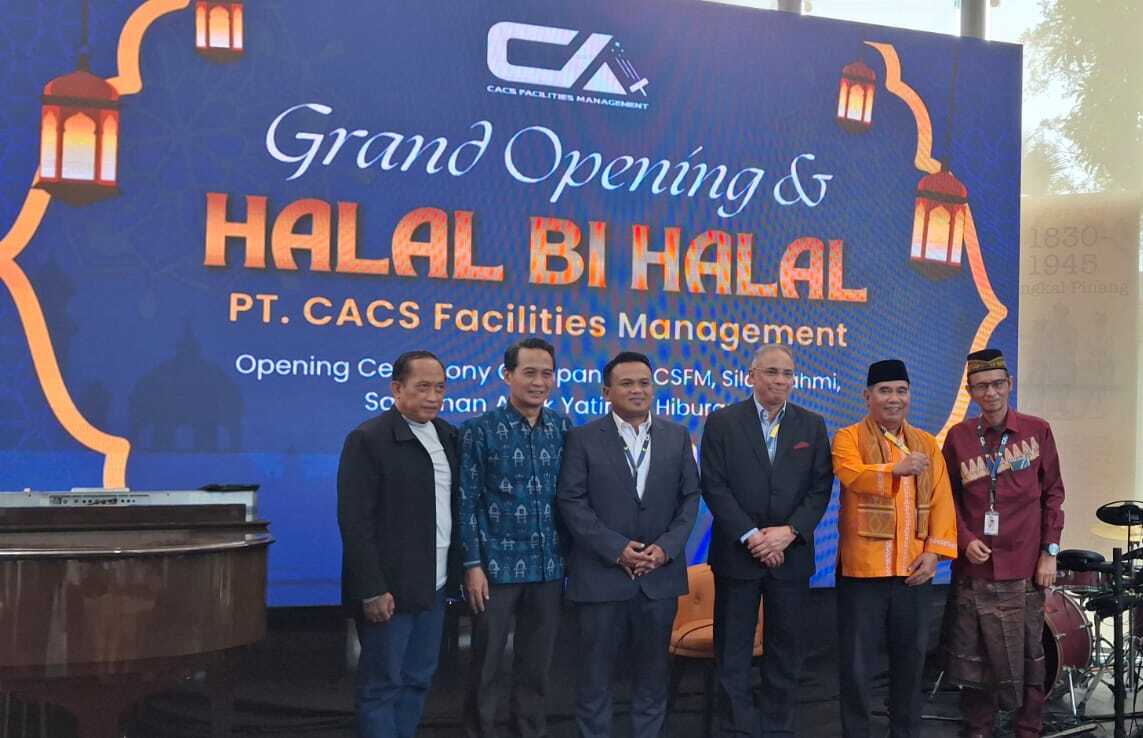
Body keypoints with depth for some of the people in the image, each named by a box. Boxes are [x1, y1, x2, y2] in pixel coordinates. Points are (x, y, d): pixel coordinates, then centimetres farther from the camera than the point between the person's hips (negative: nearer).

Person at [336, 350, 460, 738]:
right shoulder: (368, 439, -11)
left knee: (417, 680, 13)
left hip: (433, 587, 7)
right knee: (382, 684, 2)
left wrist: (454, 573, 7)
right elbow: (354, 521, -15)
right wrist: (372, 589, -19)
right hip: (389, 589, -7)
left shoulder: (447, 436, 10)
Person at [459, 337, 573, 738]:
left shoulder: (563, 427, 5)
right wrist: (472, 564, -10)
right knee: (485, 663, 6)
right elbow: (466, 502, -6)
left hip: (550, 566, 3)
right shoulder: (479, 430, -6)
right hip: (497, 565, -3)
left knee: (537, 664, 12)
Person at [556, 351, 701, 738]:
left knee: (652, 670, 11)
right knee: (595, 671, 6)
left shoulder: (677, 436, 7)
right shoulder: (583, 438, -2)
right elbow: (571, 502, -8)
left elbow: (689, 498, 5)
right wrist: (617, 549, -15)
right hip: (601, 574, -2)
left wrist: (666, 547, -9)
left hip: (660, 574, 3)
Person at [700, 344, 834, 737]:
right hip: (737, 553, -2)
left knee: (786, 649, 8)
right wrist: (751, 536, -14)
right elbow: (714, 486, -7)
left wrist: (788, 532, -12)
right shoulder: (722, 421, -1)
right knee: (733, 650, 4)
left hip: (791, 555, 2)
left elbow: (820, 488, 1)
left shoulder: (812, 425, 7)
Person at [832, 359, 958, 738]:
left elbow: (941, 501, 6)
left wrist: (934, 551, -5)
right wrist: (898, 468, -34)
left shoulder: (927, 443, 12)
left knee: (910, 658, 12)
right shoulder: (848, 438, -1)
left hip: (914, 569, 4)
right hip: (863, 567, -4)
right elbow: (854, 476, -21)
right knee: (858, 663, 2)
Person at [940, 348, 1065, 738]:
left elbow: (1052, 494, 3)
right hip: (974, 567, 1)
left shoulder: (1037, 431, 1)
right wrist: (965, 539, -7)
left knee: (1028, 657, 5)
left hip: (1024, 568, -1)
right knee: (975, 658, 6)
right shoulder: (958, 437, 4)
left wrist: (1050, 552, -2)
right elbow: (949, 497, 8)